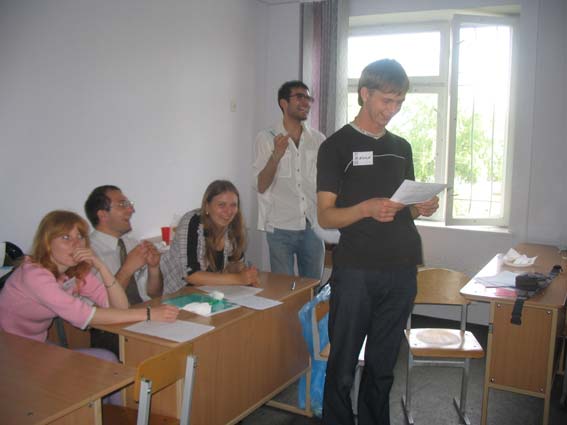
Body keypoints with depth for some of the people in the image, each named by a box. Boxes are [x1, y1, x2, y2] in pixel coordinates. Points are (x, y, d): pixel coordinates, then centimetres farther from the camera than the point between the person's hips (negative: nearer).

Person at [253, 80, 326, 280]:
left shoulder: (318, 139, 7)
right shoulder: (266, 138, -2)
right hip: (281, 228, -3)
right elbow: (261, 187, -7)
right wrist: (276, 155, -21)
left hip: (313, 226, 3)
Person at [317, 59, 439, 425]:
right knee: (342, 368, 2)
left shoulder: (401, 147, 16)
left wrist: (422, 207, 0)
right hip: (355, 271, -5)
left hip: (402, 271, 5)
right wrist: (367, 208, -23)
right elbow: (325, 216, -5)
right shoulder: (336, 146, -1)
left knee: (383, 367, 13)